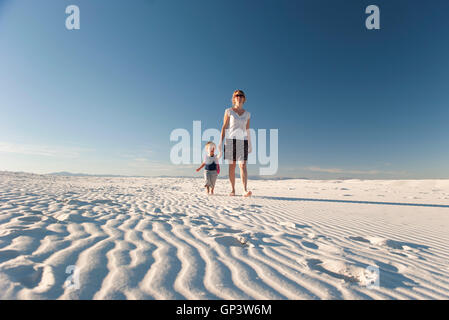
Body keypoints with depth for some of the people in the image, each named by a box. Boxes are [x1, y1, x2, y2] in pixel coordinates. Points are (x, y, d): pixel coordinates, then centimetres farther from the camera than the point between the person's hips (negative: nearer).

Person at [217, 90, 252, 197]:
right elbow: (224, 127, 2)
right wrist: (221, 142, -7)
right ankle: (233, 190, 9)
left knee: (243, 165, -11)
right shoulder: (229, 111, 5)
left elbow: (247, 130, 16)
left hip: (242, 141, 1)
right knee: (232, 165, 1)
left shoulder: (247, 114, 12)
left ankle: (245, 190, -18)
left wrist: (250, 144, 14)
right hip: (231, 140, -1)